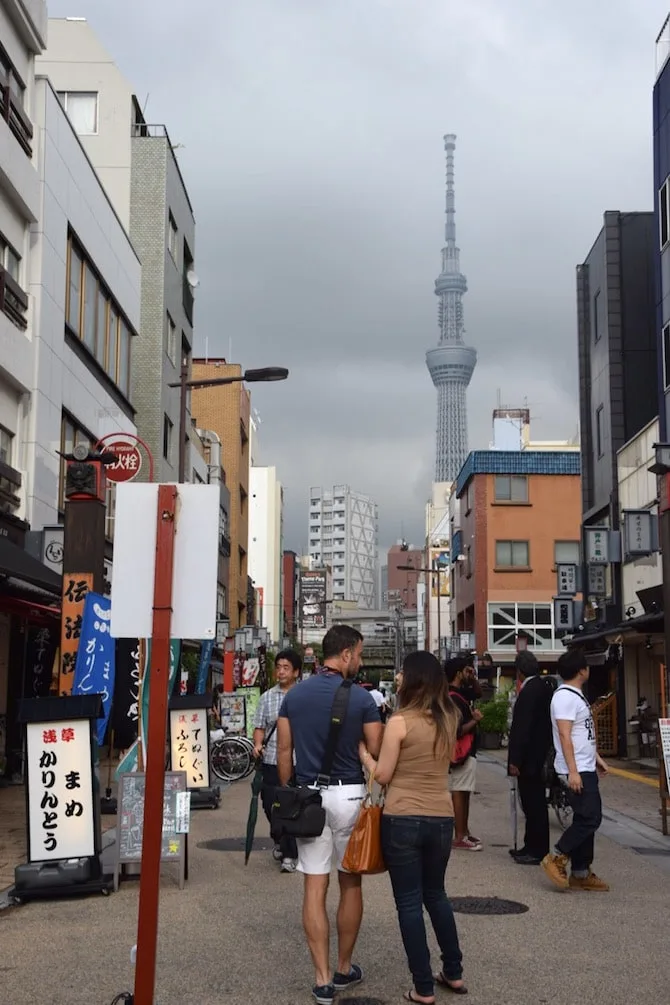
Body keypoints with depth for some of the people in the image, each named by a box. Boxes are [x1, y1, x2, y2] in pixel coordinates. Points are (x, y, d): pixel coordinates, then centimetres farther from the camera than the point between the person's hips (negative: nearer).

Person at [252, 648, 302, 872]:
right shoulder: (267, 697, 9)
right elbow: (259, 727, 12)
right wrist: (258, 744, -7)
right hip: (270, 761, 3)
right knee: (270, 805, 8)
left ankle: (289, 854, 11)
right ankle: (282, 842, 35)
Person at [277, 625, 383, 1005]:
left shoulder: (294, 695, 2)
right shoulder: (361, 698, -8)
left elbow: (284, 751, 5)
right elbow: (376, 753, -5)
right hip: (348, 795, -2)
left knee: (315, 886, 4)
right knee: (350, 884, 14)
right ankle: (345, 969, 26)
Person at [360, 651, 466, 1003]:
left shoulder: (399, 722, -13)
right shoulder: (449, 719, 4)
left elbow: (382, 775, -8)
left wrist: (361, 748, 6)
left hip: (402, 819, -5)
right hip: (441, 818, 5)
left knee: (409, 902, 6)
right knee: (436, 894, 23)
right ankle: (454, 973, 29)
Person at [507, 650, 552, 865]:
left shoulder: (530, 691, -19)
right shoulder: (543, 687, 11)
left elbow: (523, 727, -21)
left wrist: (515, 760, -19)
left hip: (528, 757, -10)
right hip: (538, 754, 10)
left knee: (533, 803, -3)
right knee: (534, 802, 15)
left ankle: (537, 851, 3)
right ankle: (532, 846, 24)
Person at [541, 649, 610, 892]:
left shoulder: (577, 695, 16)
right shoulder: (565, 697, -16)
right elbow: (565, 736, -21)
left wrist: (597, 758, 22)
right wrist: (573, 771, -24)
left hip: (586, 768, 10)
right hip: (577, 771, -10)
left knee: (587, 818, 10)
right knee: (590, 818, -12)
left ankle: (581, 873, 14)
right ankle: (557, 859, -1)